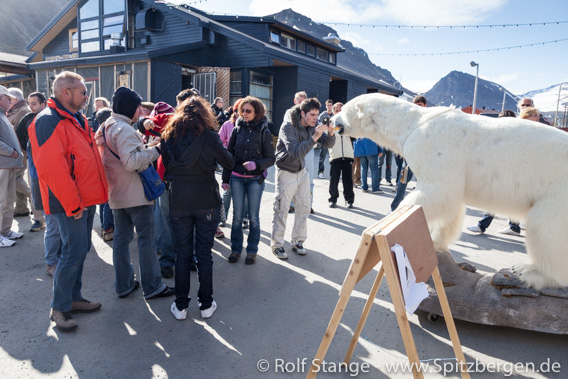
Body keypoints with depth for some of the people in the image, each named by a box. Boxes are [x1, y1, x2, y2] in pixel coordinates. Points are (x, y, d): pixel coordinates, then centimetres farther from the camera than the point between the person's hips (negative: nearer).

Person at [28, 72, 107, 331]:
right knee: (74, 252, -4)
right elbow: (51, 168, -23)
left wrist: (92, 195, 14)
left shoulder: (77, 120, 15)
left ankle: (74, 298, 29)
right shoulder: (48, 122, -15)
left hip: (86, 199, 9)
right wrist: (72, 203, -19)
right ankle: (59, 308, 12)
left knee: (80, 250, 16)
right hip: (70, 203, -9)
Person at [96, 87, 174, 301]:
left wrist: (143, 146, 11)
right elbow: (132, 162, -27)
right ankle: (152, 287, 7)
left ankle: (123, 285, 22)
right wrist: (155, 149, -23)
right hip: (135, 194, -9)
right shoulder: (124, 129, -17)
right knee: (147, 239, -1)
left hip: (116, 194, 9)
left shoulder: (105, 128, 14)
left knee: (121, 238, 13)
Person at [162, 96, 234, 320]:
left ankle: (181, 306, 19)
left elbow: (165, 167, 9)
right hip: (206, 202, -2)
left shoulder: (169, 136, 1)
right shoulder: (208, 136, -9)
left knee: (182, 254, 11)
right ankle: (206, 305, 18)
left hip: (178, 203, 2)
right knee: (204, 254, 8)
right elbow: (229, 163, 0)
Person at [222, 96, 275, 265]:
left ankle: (252, 250, 20)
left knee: (253, 217, 5)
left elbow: (270, 158, -4)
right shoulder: (237, 129, 4)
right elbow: (229, 155, 8)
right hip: (237, 178, 2)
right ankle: (235, 249, 22)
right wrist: (225, 178, 5)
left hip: (255, 179, -2)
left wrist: (256, 164, -23)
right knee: (237, 216, 8)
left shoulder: (264, 132, -4)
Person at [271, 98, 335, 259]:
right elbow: (295, 152, -32)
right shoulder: (288, 127, -21)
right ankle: (277, 244, 14)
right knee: (281, 210, 0)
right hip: (286, 172, -6)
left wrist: (331, 133, -21)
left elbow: (328, 144, 0)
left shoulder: (312, 127, -2)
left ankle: (298, 241, 24)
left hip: (302, 171, 7)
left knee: (304, 208, 9)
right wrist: (314, 138, -38)